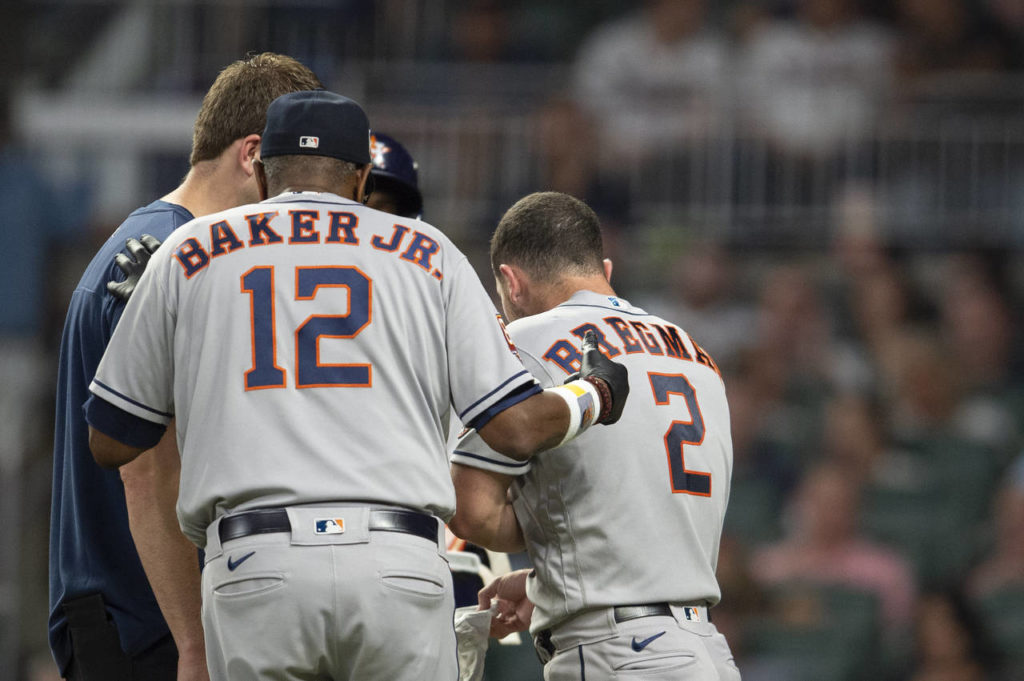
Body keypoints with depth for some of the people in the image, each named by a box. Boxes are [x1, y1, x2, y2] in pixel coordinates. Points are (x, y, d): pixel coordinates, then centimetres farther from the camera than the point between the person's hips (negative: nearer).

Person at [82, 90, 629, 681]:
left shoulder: (187, 254, 16)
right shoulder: (428, 253, 16)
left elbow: (110, 443, 20)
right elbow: (517, 429, 8)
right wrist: (595, 396, 30)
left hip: (253, 569, 0)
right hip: (400, 570, 0)